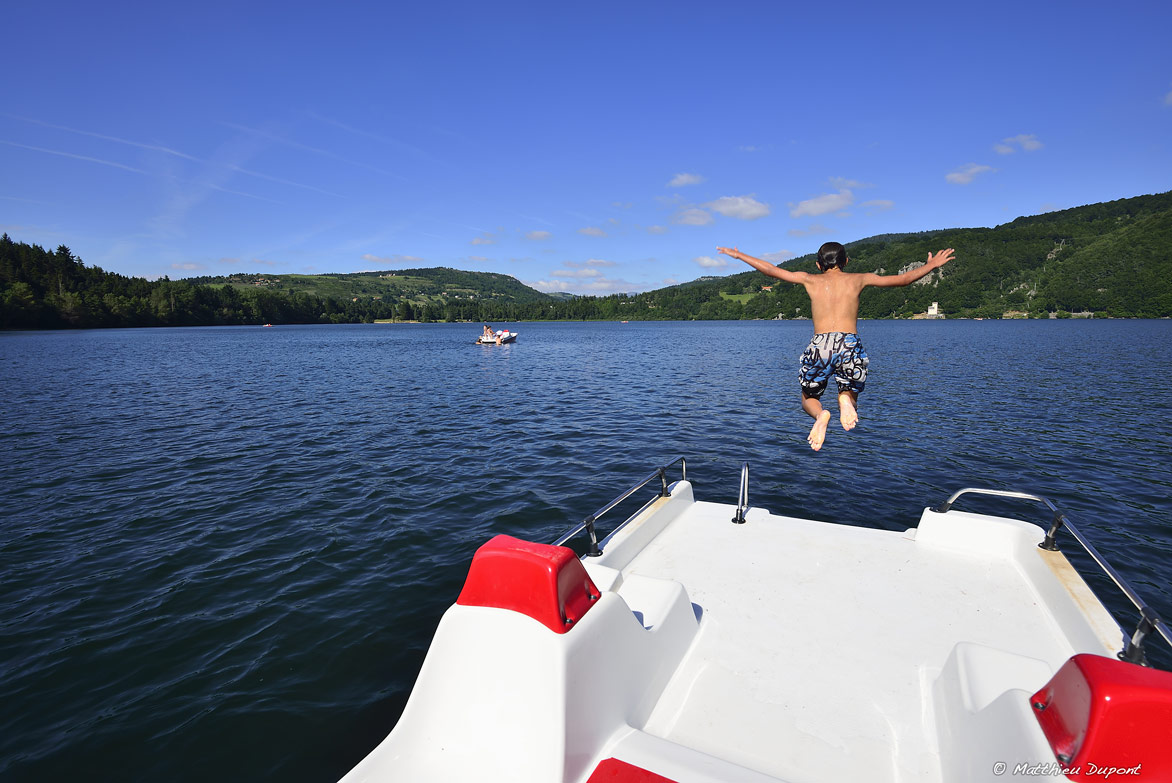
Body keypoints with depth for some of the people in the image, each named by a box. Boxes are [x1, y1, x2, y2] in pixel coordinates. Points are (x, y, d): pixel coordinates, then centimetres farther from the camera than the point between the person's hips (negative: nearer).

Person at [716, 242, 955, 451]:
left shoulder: (810, 280, 17)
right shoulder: (858, 279, 18)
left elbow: (770, 269, 20)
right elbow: (903, 279, 23)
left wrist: (738, 255, 30)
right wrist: (931, 265, 41)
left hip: (819, 346, 0)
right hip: (850, 345, 0)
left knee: (808, 399, 21)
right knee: (851, 397, 20)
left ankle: (820, 414, -16)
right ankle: (846, 399, -19)